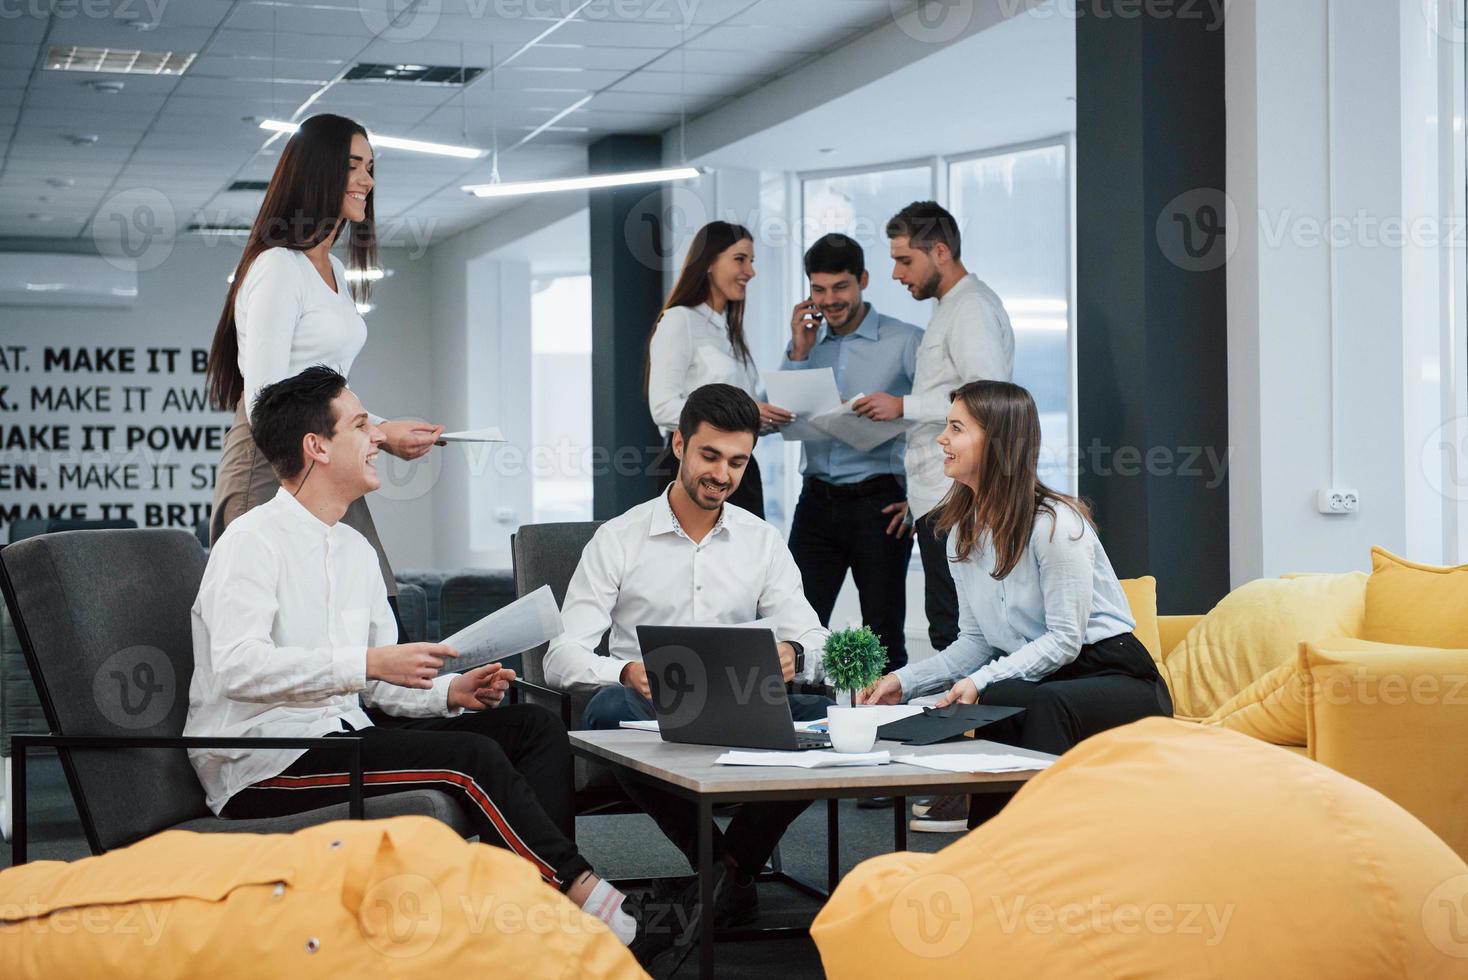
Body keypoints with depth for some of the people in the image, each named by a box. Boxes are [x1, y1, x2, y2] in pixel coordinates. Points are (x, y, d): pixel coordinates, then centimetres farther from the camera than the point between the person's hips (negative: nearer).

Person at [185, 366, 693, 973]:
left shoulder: (355, 550, 19)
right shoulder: (253, 541, -7)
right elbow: (237, 667, -22)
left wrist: (452, 692, -1)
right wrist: (368, 663, -26)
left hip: (341, 735, 9)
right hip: (264, 765, -9)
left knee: (533, 727, -5)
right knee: (469, 757, -26)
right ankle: (589, 900, -17)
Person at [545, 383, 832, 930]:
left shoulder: (763, 542, 12)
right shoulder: (618, 540, 3)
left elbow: (814, 643, 5)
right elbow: (563, 656, -6)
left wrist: (793, 655, -22)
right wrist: (626, 672, -30)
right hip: (650, 717, -2)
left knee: (826, 714, -27)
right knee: (608, 708, -36)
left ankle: (729, 862, -11)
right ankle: (725, 867, -20)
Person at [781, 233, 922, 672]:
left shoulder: (906, 342, -3)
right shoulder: (805, 343, 12)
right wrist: (799, 352, -3)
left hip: (879, 503, -4)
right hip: (818, 502, 4)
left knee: (883, 632, 3)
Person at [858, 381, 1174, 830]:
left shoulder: (1055, 523, -15)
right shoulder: (963, 531, 9)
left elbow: (1064, 640, -17)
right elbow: (976, 642, 11)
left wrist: (982, 681, -28)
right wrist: (904, 681, -3)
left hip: (1111, 676, -6)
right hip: (1035, 680, 6)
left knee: (1002, 702, -37)